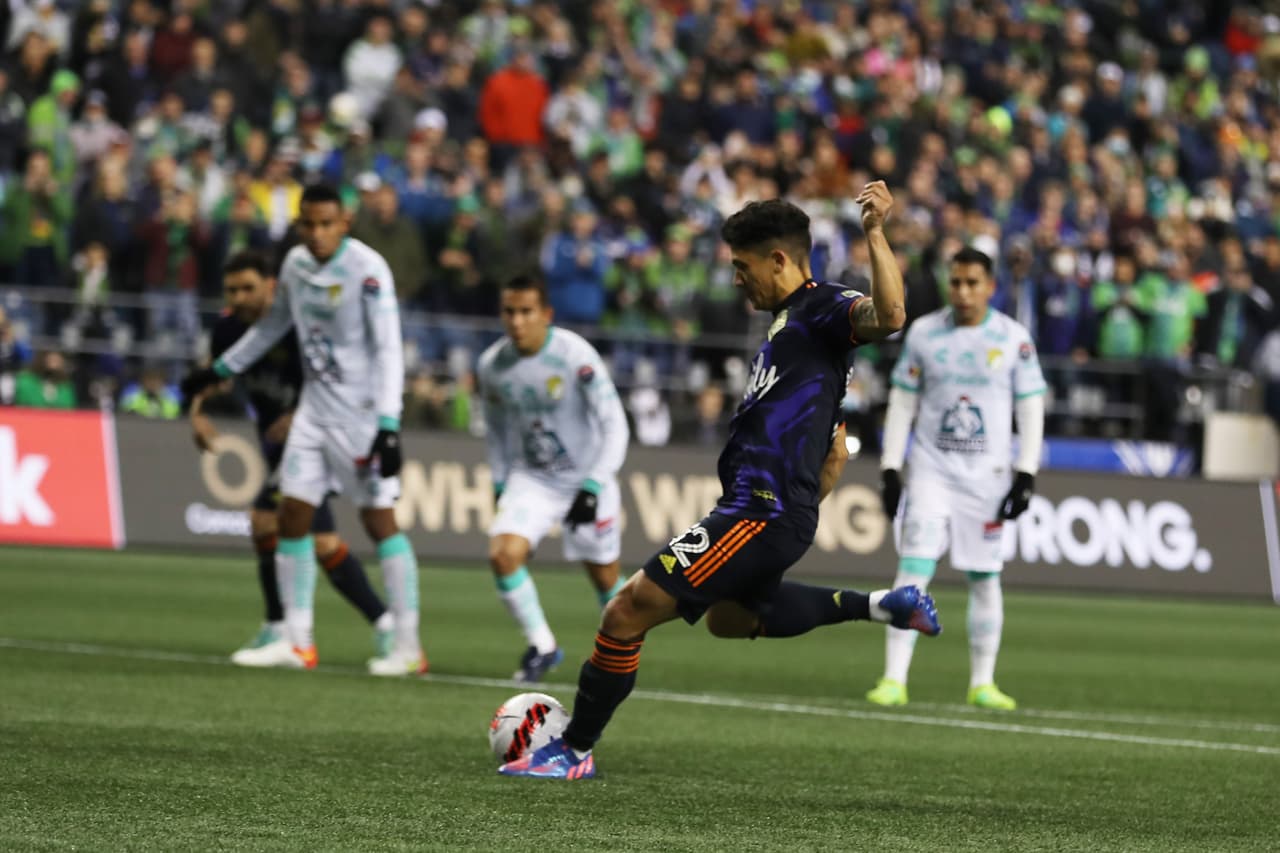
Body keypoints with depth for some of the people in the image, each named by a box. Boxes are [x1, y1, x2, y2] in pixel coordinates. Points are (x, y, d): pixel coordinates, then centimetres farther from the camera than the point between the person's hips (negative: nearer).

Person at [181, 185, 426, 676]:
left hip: (362, 413, -7)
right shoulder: (296, 264, 7)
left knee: (380, 521, -7)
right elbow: (275, 324, 25)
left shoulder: (368, 270, -15)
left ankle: (408, 645, -3)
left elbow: (388, 350, -18)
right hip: (315, 409, 7)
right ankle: (298, 641, 8)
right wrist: (219, 371, 30)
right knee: (293, 515, 2)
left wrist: (388, 426, -26)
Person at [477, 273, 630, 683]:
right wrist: (500, 485, 10)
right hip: (530, 478, 3)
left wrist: (594, 486, -23)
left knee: (604, 576, 7)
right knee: (503, 554, -19)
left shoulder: (576, 357, -21)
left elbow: (614, 423, -17)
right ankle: (542, 647, -4)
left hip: (586, 478, -3)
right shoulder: (491, 365, -7)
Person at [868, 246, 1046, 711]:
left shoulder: (1014, 338, -2)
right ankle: (894, 679, -11)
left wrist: (1025, 477, -6)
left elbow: (1030, 410, 1)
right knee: (913, 569, -9)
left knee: (985, 578, 4)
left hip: (987, 475, 0)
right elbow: (902, 403, 7)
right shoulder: (923, 333, 2)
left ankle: (982, 683, 15)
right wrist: (889, 471, 1)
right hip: (931, 469, 0)